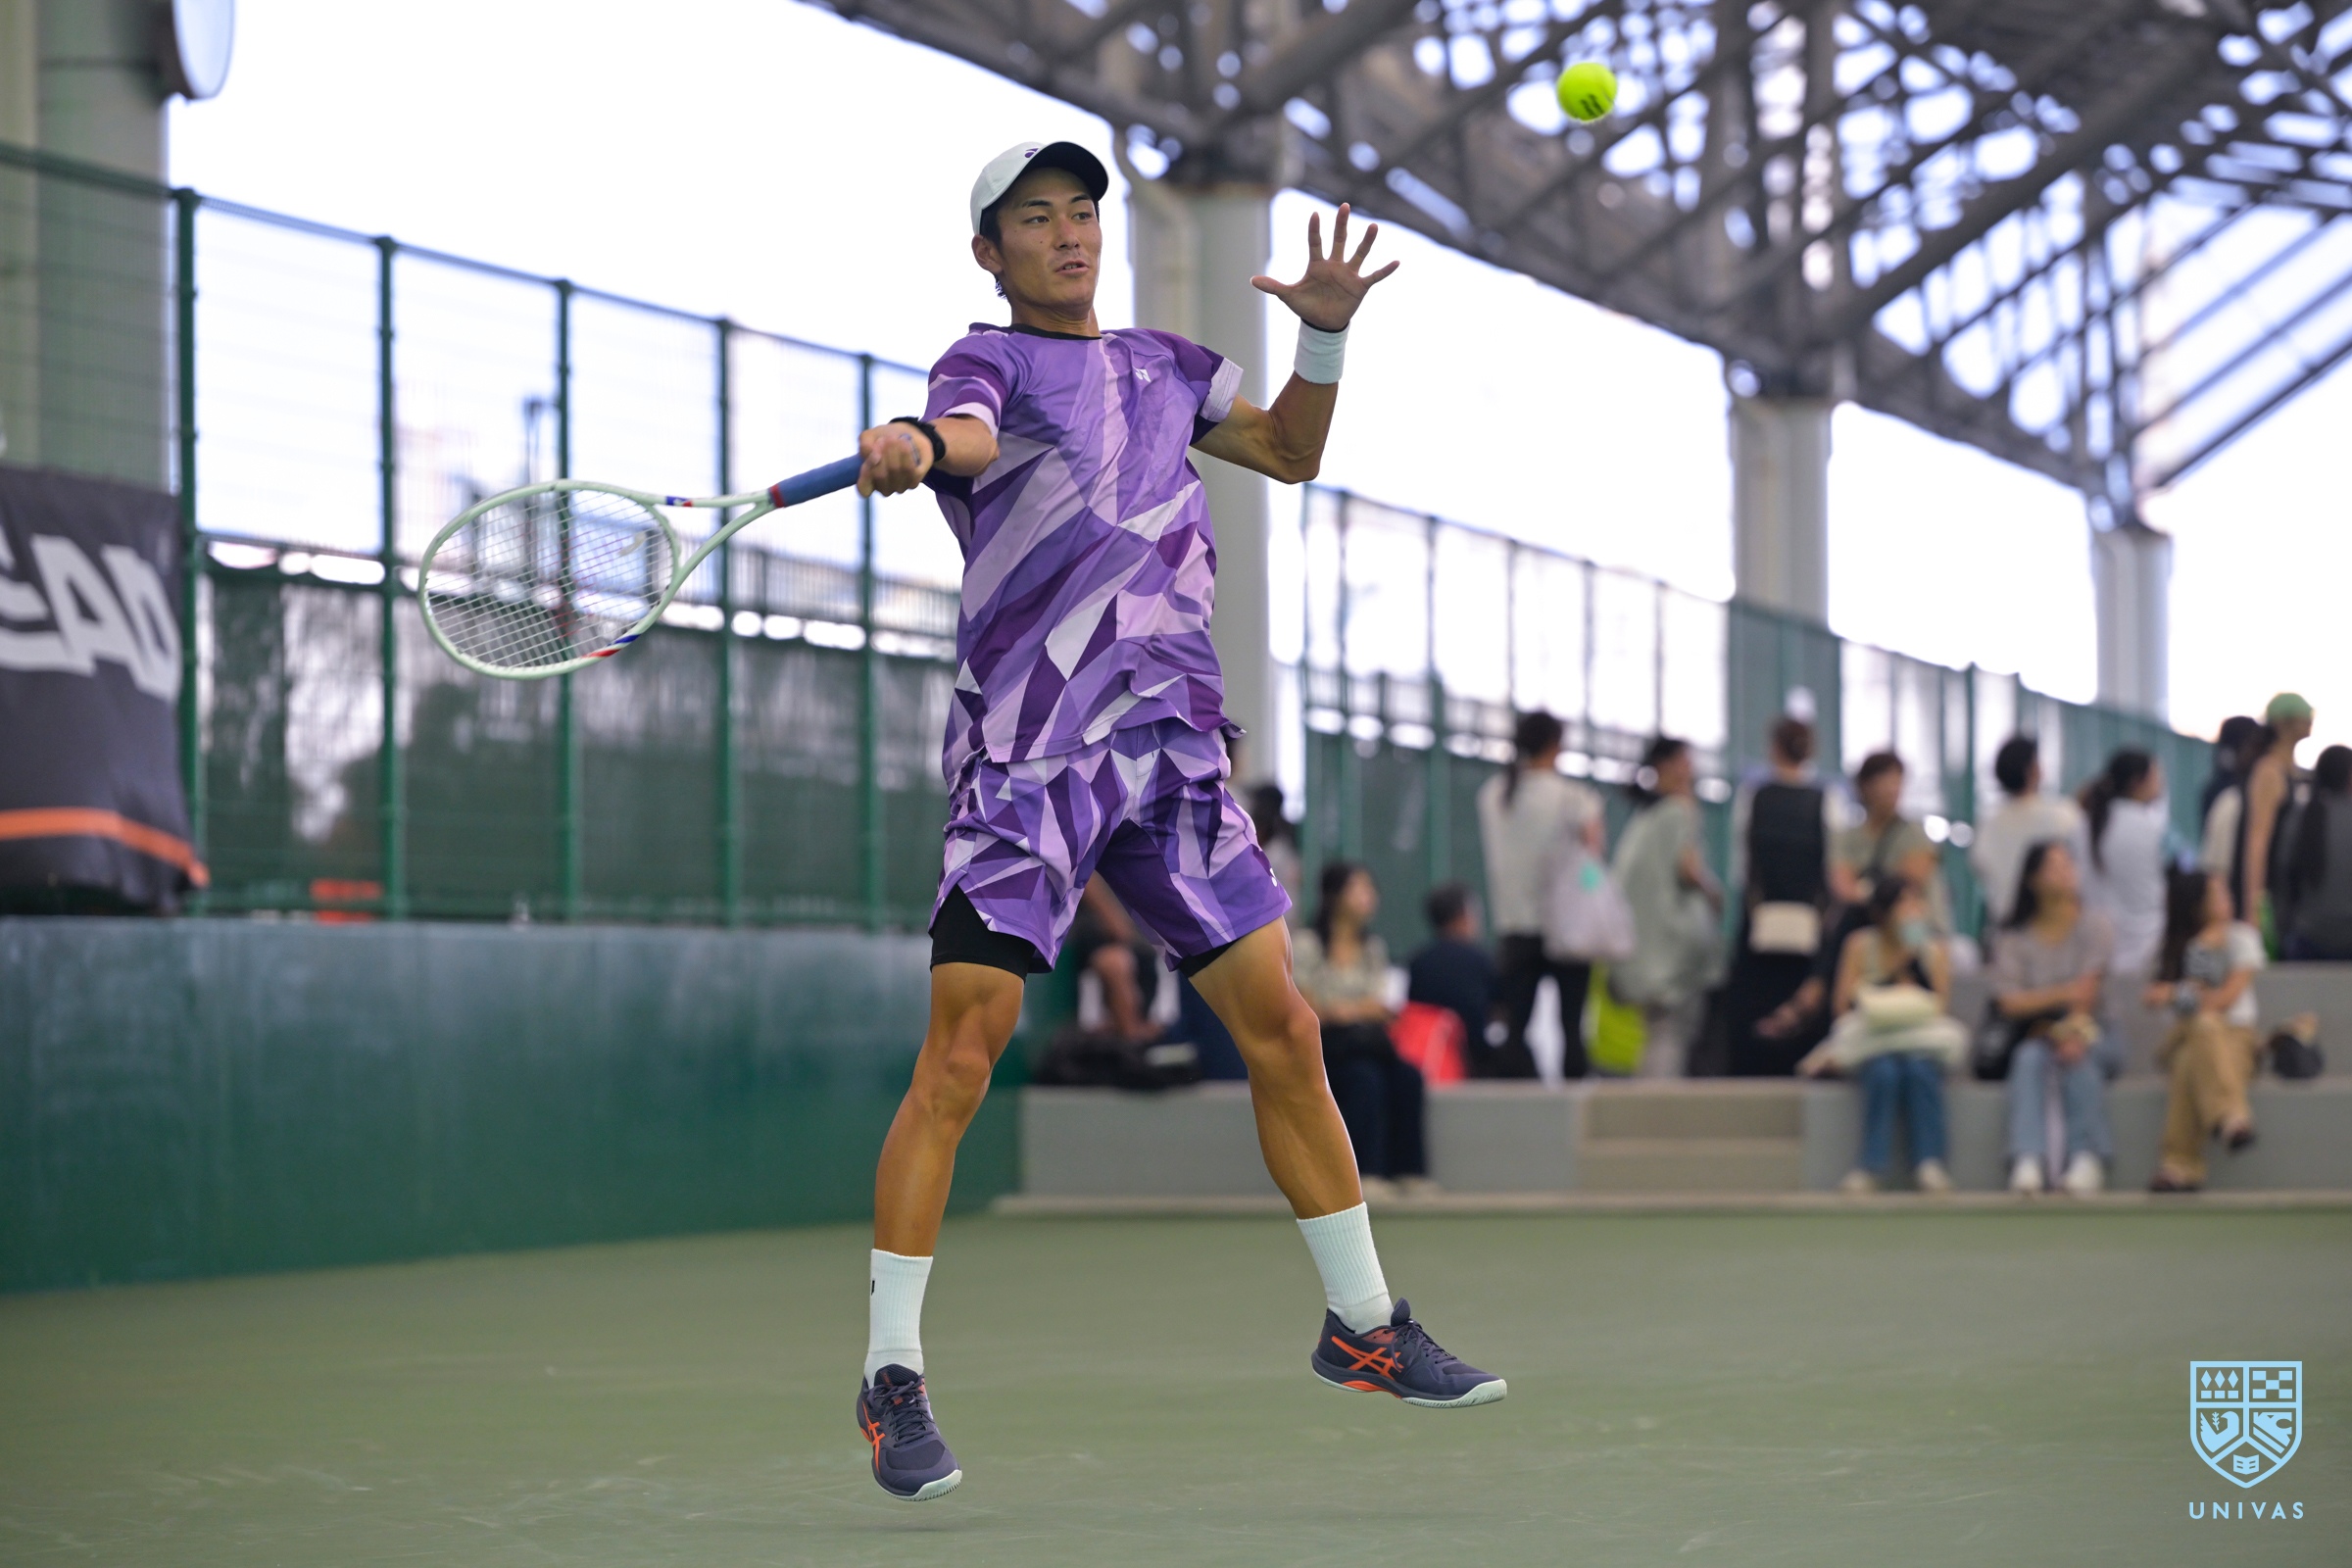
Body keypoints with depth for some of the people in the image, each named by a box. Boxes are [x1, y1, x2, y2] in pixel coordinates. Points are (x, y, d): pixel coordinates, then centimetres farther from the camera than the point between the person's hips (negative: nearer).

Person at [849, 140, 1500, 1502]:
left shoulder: (1165, 366, 19)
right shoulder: (990, 362, -1)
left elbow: (1291, 452, 32)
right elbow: (973, 434, -24)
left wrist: (1328, 333, 13)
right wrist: (915, 445, -49)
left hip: (1175, 751, 6)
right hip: (1026, 755, -6)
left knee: (1283, 1030, 6)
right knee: (962, 1051, -12)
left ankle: (1363, 1323, 21)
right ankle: (892, 1377, -5)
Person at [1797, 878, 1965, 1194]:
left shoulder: (1933, 948, 4)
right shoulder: (1861, 945, 0)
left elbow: (1941, 1006, -3)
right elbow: (1843, 1004, -1)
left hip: (1921, 1040, 1)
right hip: (1870, 1041, -1)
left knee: (1920, 1071, -34)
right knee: (1884, 1073, -35)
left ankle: (1930, 1163, -33)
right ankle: (1872, 1165, -33)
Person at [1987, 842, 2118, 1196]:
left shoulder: (2094, 925, 1)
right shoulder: (2015, 938, 3)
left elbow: (2089, 991, -10)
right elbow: (2009, 1003, -8)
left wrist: (2074, 1032, -27)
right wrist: (2062, 994, -21)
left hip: (2089, 1034, 0)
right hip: (2035, 1035, 0)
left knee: (2078, 1058, -33)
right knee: (2030, 1057, -32)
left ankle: (2086, 1157, -37)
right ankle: (2028, 1160, -46)